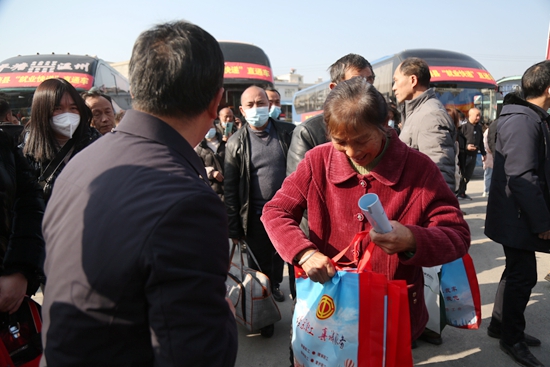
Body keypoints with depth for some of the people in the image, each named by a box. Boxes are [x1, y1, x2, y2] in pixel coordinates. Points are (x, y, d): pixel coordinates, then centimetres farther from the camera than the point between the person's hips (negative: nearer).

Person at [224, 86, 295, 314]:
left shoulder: (288, 132, 0)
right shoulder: (236, 143, -4)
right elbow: (230, 188, -3)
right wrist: (233, 228, -4)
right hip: (255, 216, -2)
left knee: (280, 256, 20)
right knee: (259, 265, 10)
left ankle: (275, 286, 47)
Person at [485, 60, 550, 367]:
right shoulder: (524, 121, -21)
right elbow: (523, 177, -26)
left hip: (519, 215, 10)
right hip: (519, 217, -10)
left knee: (517, 272, 19)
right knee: (523, 276, 2)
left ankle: (501, 325, 33)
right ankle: (512, 338, 19)